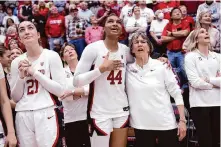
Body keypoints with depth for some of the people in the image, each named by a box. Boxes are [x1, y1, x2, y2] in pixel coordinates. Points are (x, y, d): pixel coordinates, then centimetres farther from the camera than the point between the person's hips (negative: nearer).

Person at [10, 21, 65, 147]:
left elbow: (61, 91, -8)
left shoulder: (52, 56, -1)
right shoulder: (17, 62, 9)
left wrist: (35, 72, -9)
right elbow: (15, 98, 12)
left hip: (46, 114, -3)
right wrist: (21, 76, -4)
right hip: (23, 117, 4)